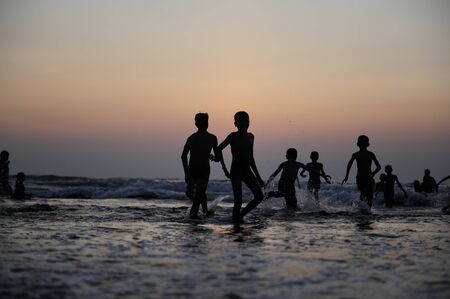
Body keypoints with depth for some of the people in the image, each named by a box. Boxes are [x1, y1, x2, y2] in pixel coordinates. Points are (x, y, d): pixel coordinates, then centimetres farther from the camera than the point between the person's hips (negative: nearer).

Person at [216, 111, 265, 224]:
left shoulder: (250, 137, 12)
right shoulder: (233, 136, -7)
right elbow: (219, 149, -6)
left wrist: (258, 177, 18)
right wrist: (224, 168, -11)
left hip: (247, 172, 6)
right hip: (235, 172, -6)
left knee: (259, 196, -2)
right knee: (238, 201, -11)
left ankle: (241, 215, 13)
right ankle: (235, 220, 6)